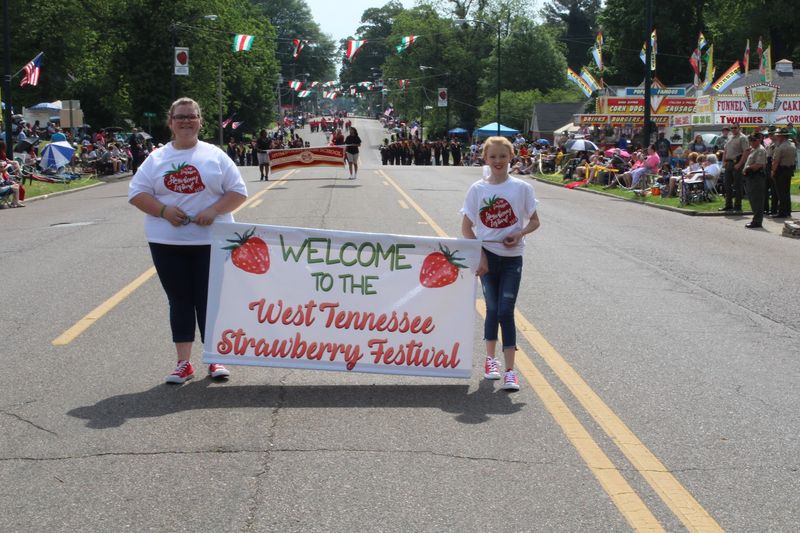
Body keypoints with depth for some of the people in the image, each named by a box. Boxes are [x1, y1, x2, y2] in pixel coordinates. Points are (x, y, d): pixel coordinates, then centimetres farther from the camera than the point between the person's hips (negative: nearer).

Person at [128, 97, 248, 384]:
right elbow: (136, 193, 4)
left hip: (210, 240, -1)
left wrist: (213, 210, -14)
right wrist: (163, 210, -12)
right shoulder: (156, 158, 7)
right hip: (167, 242, 1)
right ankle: (183, 363, 14)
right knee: (179, 301, 6)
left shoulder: (215, 156, 4)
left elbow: (238, 192, 2)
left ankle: (215, 360, 14)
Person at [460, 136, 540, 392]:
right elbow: (466, 228, 2)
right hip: (487, 256, 1)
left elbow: (534, 221, 5)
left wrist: (520, 233, -15)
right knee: (492, 308, 9)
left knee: (506, 311, -6)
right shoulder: (477, 189, -1)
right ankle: (490, 359, 28)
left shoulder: (522, 188, -3)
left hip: (512, 257, -1)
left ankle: (510, 370, -5)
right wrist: (479, 254, -8)